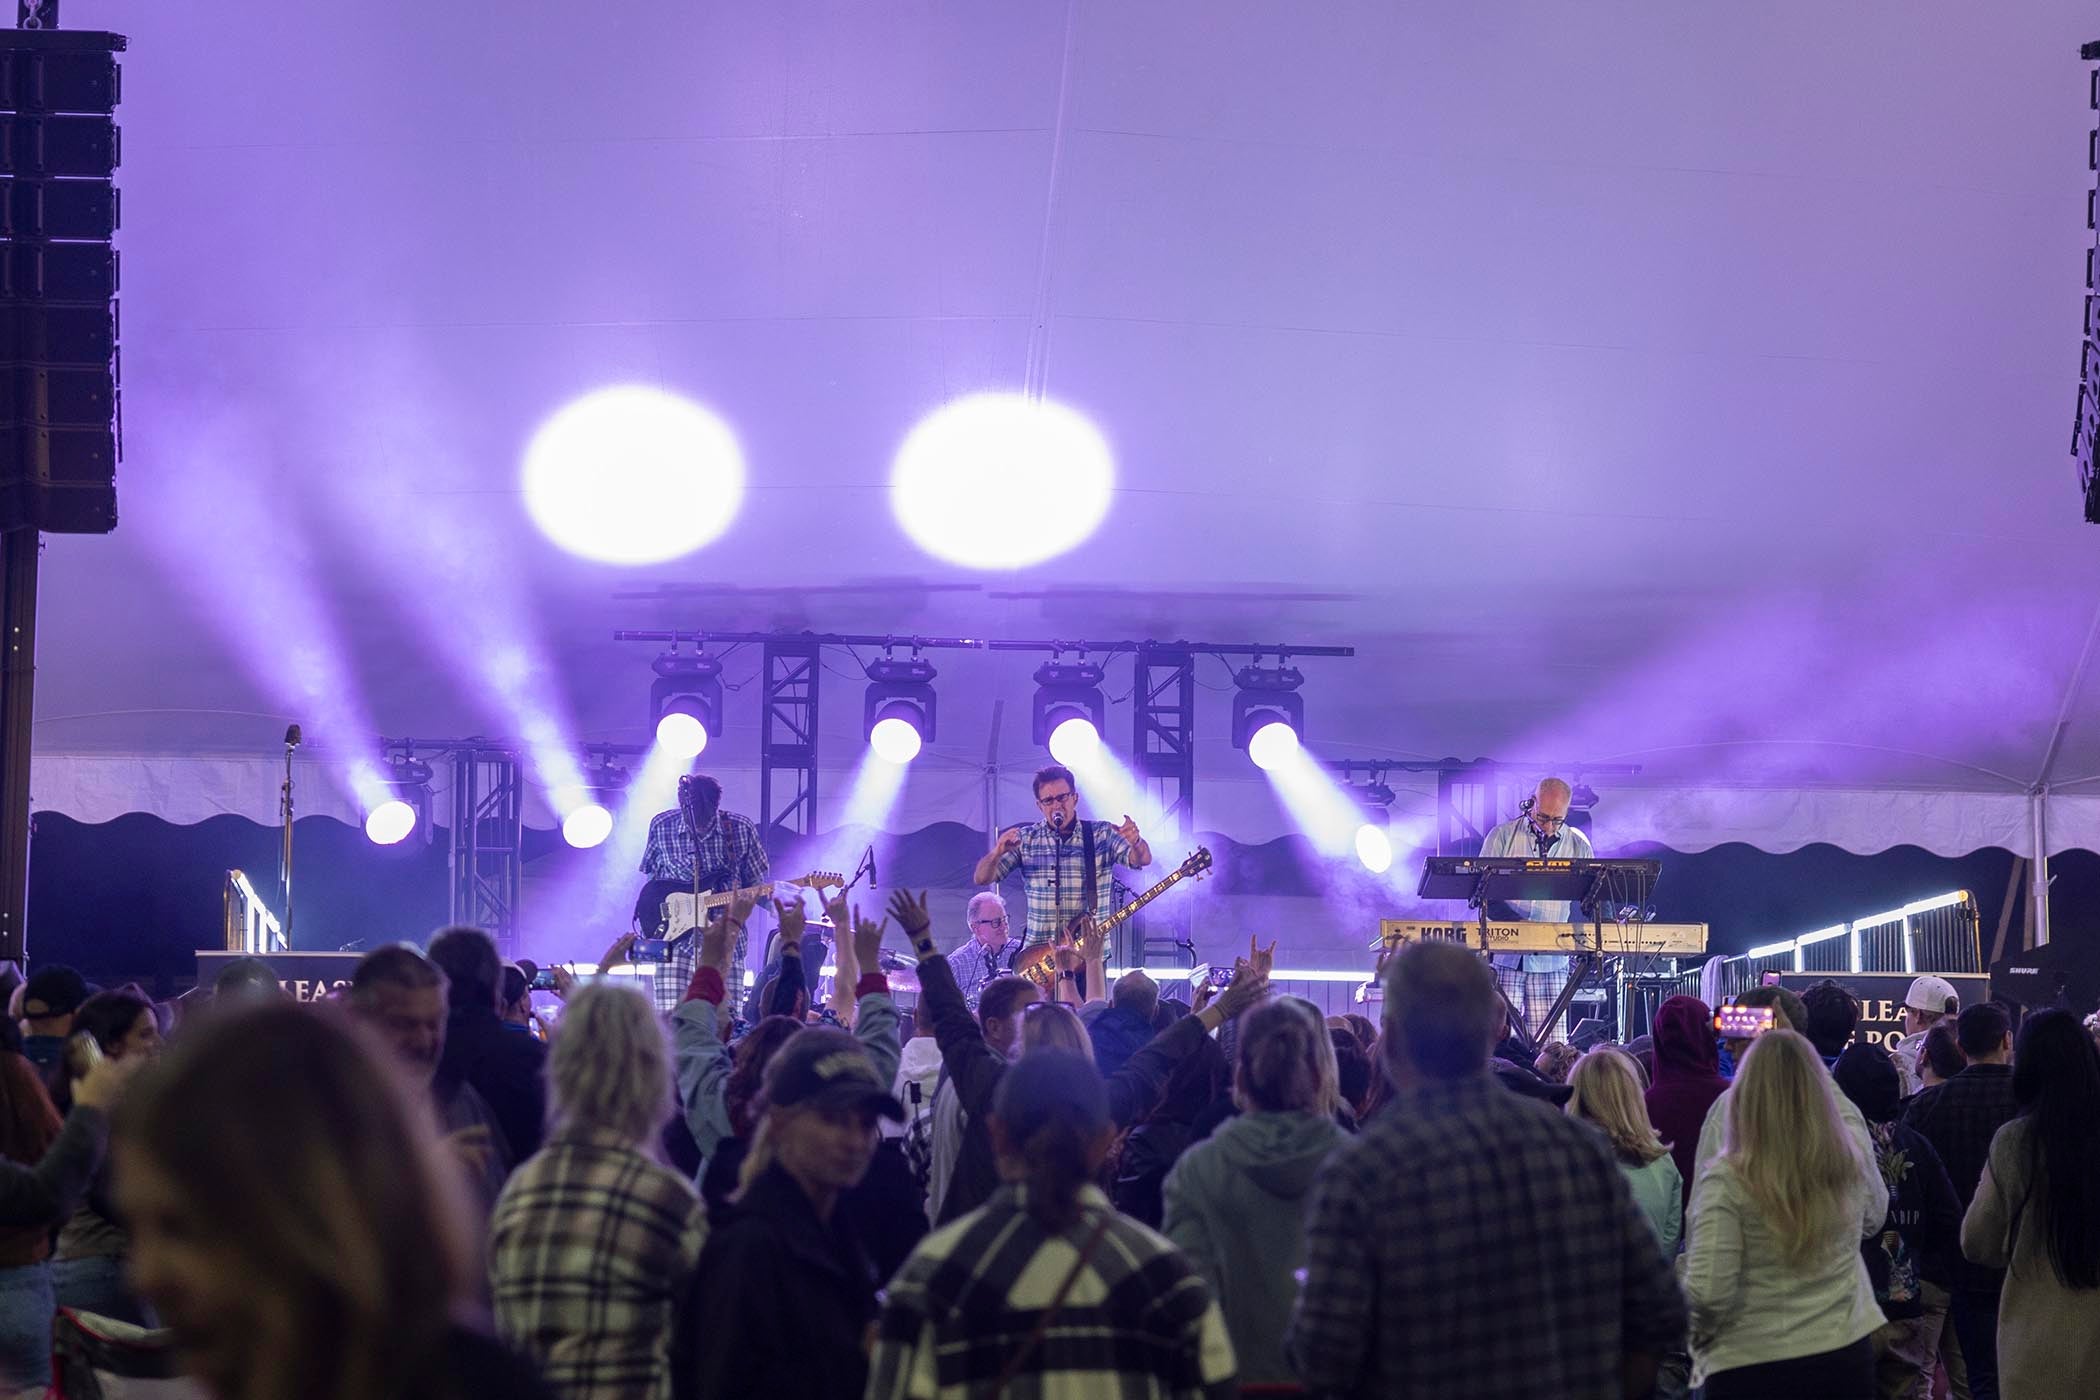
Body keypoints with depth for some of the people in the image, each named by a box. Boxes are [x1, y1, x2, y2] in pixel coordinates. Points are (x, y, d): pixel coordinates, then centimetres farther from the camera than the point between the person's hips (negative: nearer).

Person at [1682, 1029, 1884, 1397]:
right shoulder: (1854, 1168, -3)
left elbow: (1707, 1292, -21)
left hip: (1752, 1369, -4)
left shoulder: (1726, 1181, -17)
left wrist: (1699, 1339, 0)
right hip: (1846, 1357, 5)